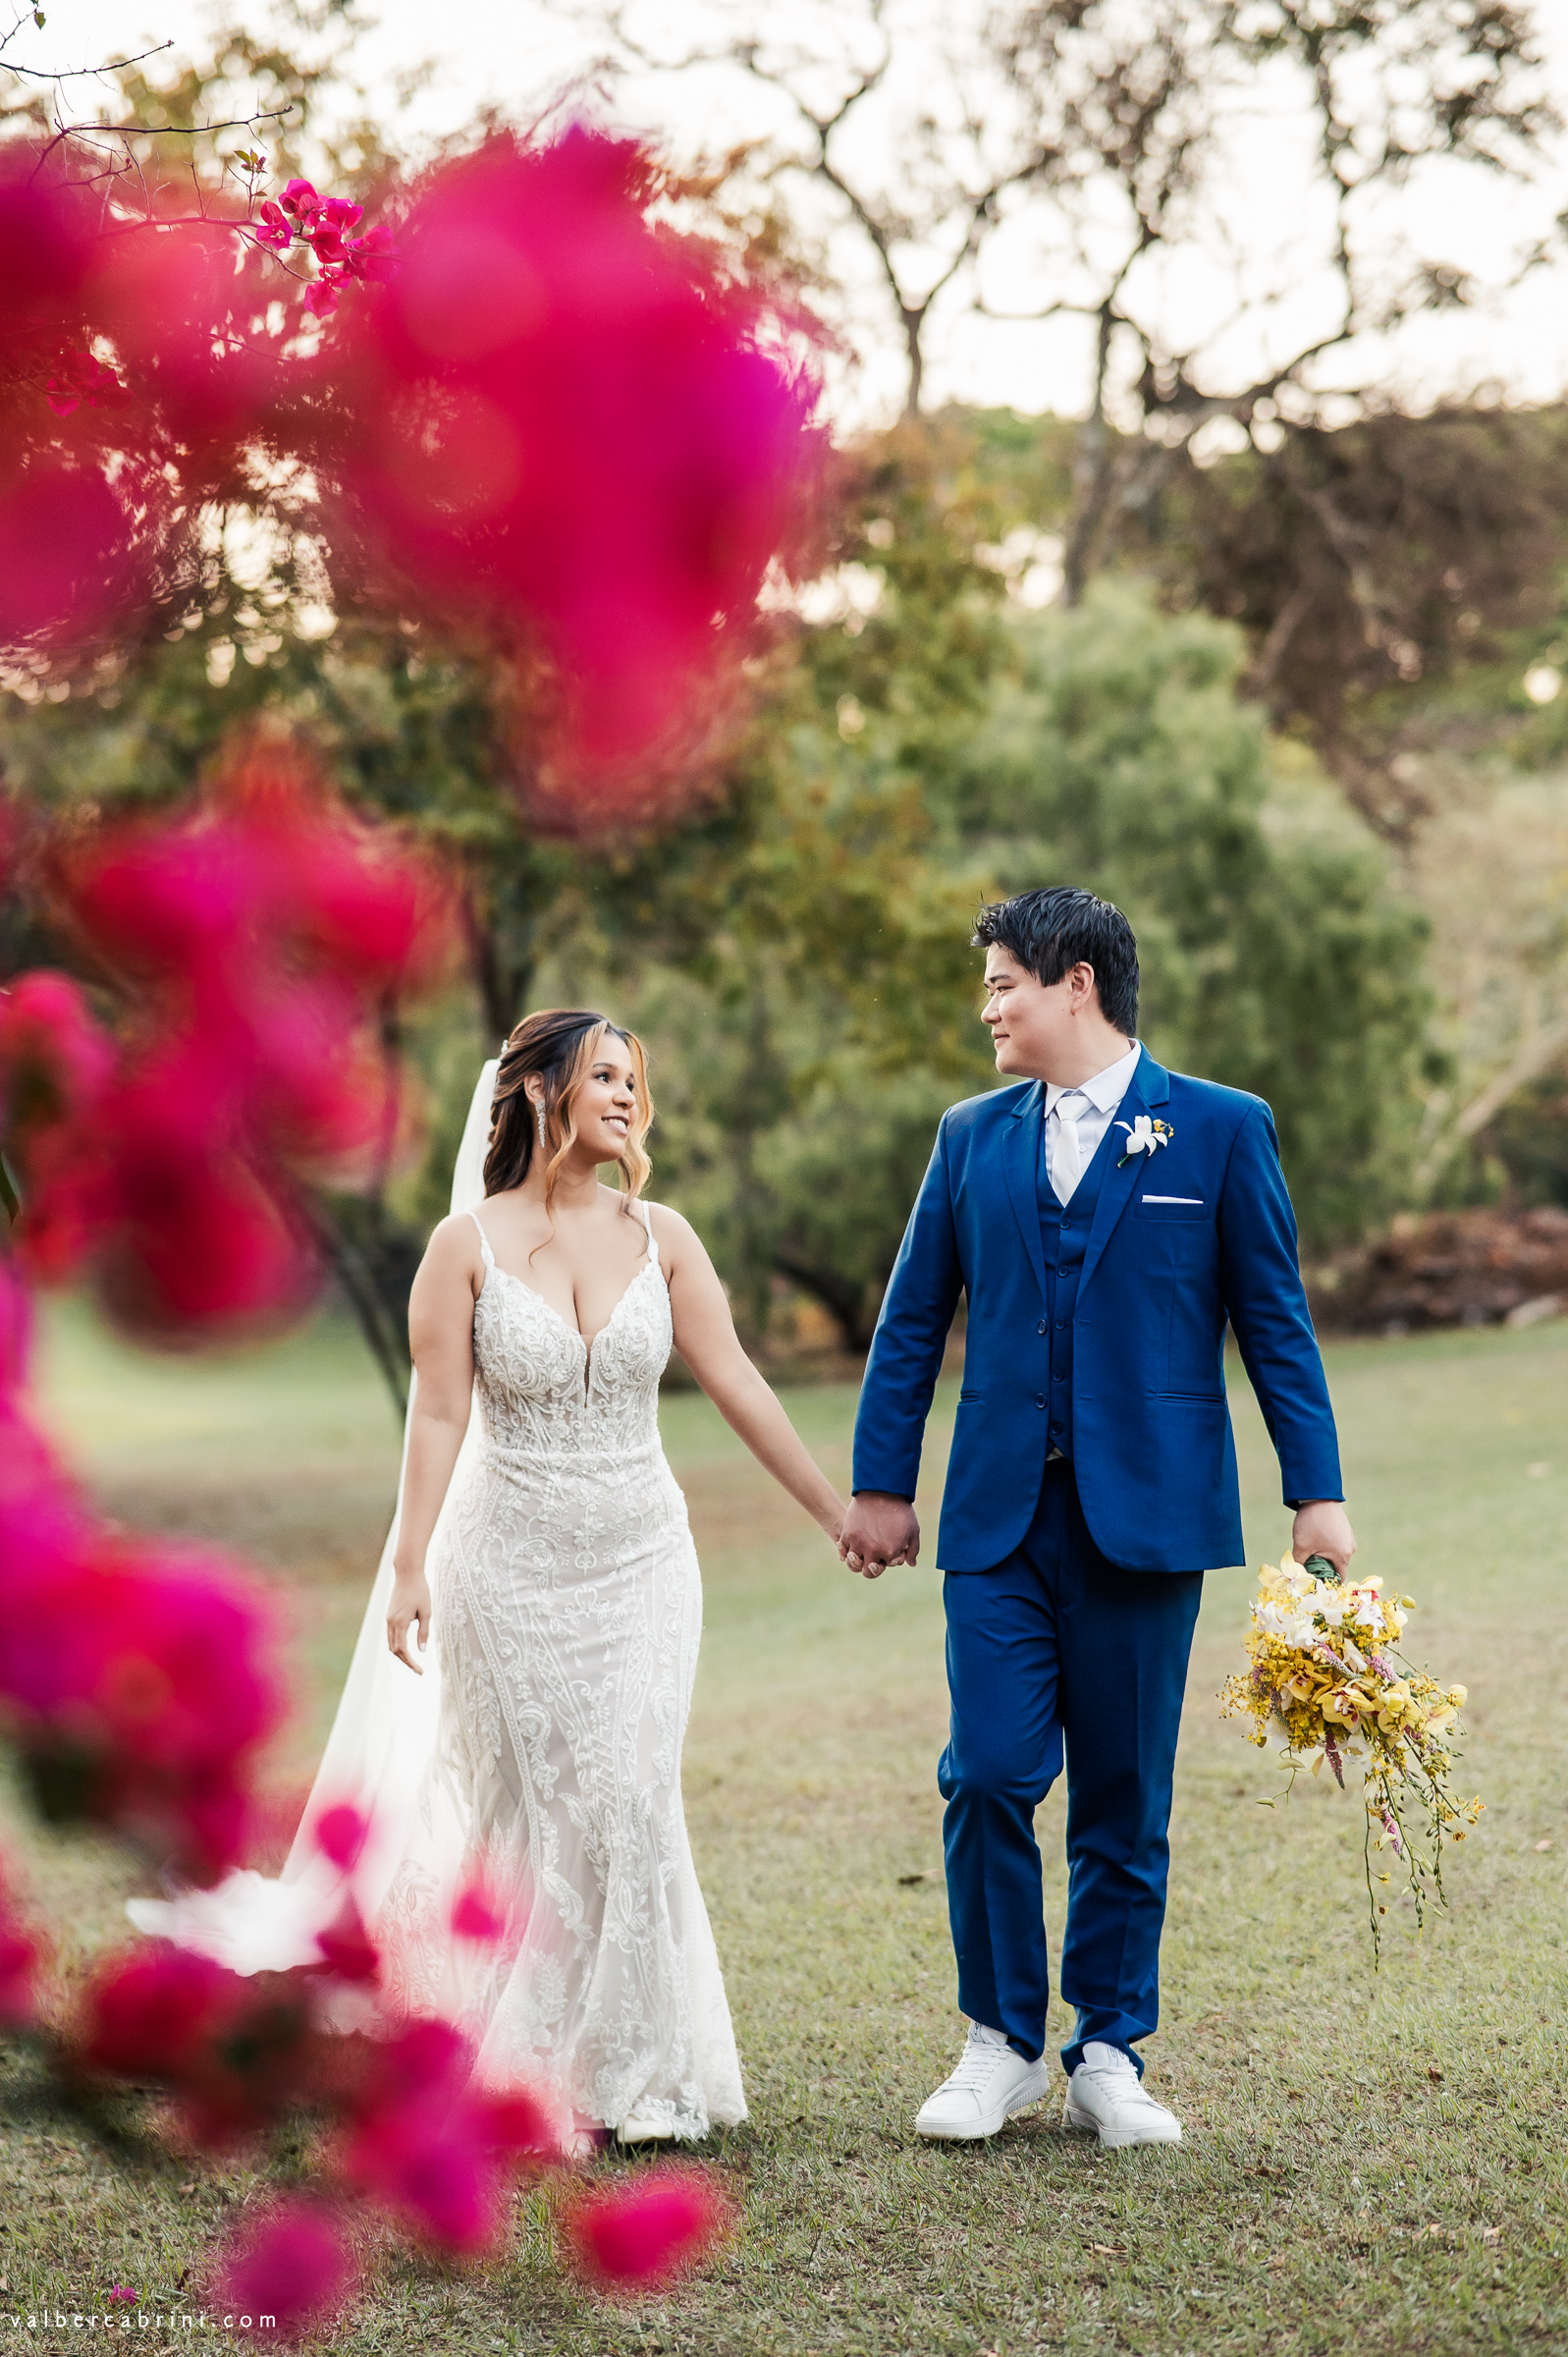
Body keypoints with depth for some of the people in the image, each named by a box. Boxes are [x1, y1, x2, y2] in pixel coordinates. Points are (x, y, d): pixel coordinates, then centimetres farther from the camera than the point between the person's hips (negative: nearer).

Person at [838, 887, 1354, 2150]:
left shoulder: (1222, 1129, 2)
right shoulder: (973, 1135, 11)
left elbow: (1275, 1321, 2)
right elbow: (913, 1320, 13)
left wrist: (1317, 1493, -2)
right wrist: (881, 1482, 10)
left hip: (1147, 1512, -2)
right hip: (999, 1520, 2)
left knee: (1125, 1804, 5)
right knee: (989, 1777, -6)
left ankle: (1110, 2058, 17)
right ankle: (1003, 2044, 10)